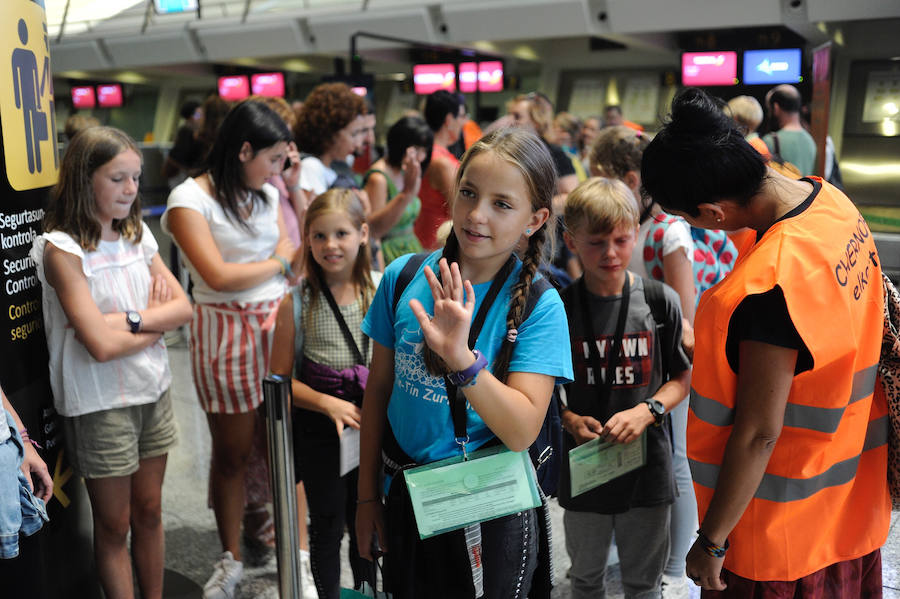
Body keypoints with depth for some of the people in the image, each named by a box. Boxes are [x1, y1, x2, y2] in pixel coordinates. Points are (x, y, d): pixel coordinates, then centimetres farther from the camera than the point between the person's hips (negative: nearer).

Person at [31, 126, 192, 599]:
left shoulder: (137, 235, 5)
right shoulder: (61, 248, -15)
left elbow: (183, 307, -1)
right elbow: (101, 345, -22)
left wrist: (132, 319, -16)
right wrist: (157, 321, -8)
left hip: (153, 390, 6)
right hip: (101, 403, -6)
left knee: (149, 511, 16)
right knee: (114, 525, 9)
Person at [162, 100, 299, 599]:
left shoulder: (268, 194, 12)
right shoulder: (191, 198, -8)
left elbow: (289, 264, 9)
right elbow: (218, 276, -16)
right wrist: (279, 264, -3)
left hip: (278, 324, 5)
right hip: (227, 333, -4)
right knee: (231, 453, 8)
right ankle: (231, 558, 26)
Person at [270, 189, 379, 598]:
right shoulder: (297, 302, -9)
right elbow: (281, 378, -4)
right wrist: (329, 404, -17)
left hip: (370, 426, 1)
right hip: (319, 430, -1)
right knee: (327, 526, 12)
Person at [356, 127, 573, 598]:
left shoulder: (539, 305, -16)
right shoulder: (403, 277, -8)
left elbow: (522, 433, -23)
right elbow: (378, 387, 2)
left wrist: (463, 358, -38)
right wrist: (367, 494, 7)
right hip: (404, 498, 3)